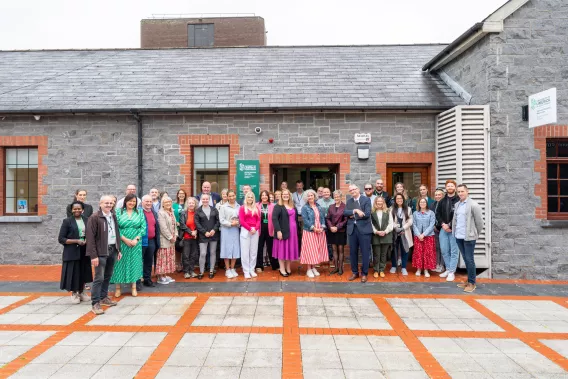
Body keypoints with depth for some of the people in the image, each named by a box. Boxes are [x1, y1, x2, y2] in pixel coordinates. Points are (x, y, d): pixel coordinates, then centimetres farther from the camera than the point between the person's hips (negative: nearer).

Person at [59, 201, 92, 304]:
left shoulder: (87, 220, 4)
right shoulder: (67, 221, -6)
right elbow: (61, 239, -8)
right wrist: (76, 241, -18)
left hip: (84, 252, 3)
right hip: (72, 252, -3)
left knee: (83, 272, 11)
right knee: (73, 273, 2)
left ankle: (81, 292, 27)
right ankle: (74, 294, 20)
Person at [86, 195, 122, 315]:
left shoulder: (113, 216, 11)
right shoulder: (94, 217, -10)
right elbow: (90, 237, -13)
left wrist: (118, 249, 13)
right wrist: (93, 255, -17)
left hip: (112, 250, 7)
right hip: (101, 252, -7)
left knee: (108, 275, 16)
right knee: (99, 278, -5)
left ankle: (103, 297, 29)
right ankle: (95, 304, 2)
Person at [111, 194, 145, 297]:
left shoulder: (139, 213, 5)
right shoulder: (118, 212, 0)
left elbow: (143, 227, 0)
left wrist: (136, 239, -12)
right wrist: (125, 239, -14)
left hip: (135, 243, 2)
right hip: (121, 242, -1)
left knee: (134, 263, 7)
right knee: (120, 263, 4)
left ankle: (134, 287, 16)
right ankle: (118, 288, 14)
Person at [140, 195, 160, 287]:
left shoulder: (154, 213, 14)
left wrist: (157, 240, 15)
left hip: (151, 241, 6)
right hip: (141, 241, -6)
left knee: (149, 261, 14)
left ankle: (147, 279, 24)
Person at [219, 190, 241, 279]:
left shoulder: (239, 206, 5)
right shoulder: (223, 207, -3)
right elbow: (221, 220, -6)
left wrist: (238, 223, -11)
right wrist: (230, 224, -15)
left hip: (236, 230, 3)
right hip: (226, 230, -3)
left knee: (235, 249, 5)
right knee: (227, 249, 0)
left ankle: (232, 269, 18)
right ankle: (227, 270, 10)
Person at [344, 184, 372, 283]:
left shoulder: (366, 199, -3)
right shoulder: (349, 201, 12)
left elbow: (367, 214, -14)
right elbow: (345, 212, -3)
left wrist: (353, 216, -9)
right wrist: (355, 211, -19)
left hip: (364, 229, -4)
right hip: (352, 229, 4)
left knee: (365, 252, 2)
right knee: (353, 252, 10)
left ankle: (364, 273, 15)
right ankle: (355, 272, 24)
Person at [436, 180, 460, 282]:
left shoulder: (459, 200, -4)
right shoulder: (442, 201, 14)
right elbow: (438, 214, 11)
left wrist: (451, 226, -13)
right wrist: (443, 224, -6)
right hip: (443, 229, 5)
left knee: (454, 251, -1)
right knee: (444, 250, 8)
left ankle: (451, 272, 5)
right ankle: (448, 269, 22)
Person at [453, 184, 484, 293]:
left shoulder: (473, 204, -10)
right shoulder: (457, 205, 11)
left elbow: (479, 221, -8)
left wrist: (477, 234, -1)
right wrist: (454, 230, 11)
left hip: (469, 237, -6)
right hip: (458, 236, 6)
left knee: (470, 260, -1)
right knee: (465, 259, 14)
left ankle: (472, 283, 8)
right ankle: (469, 280, 23)